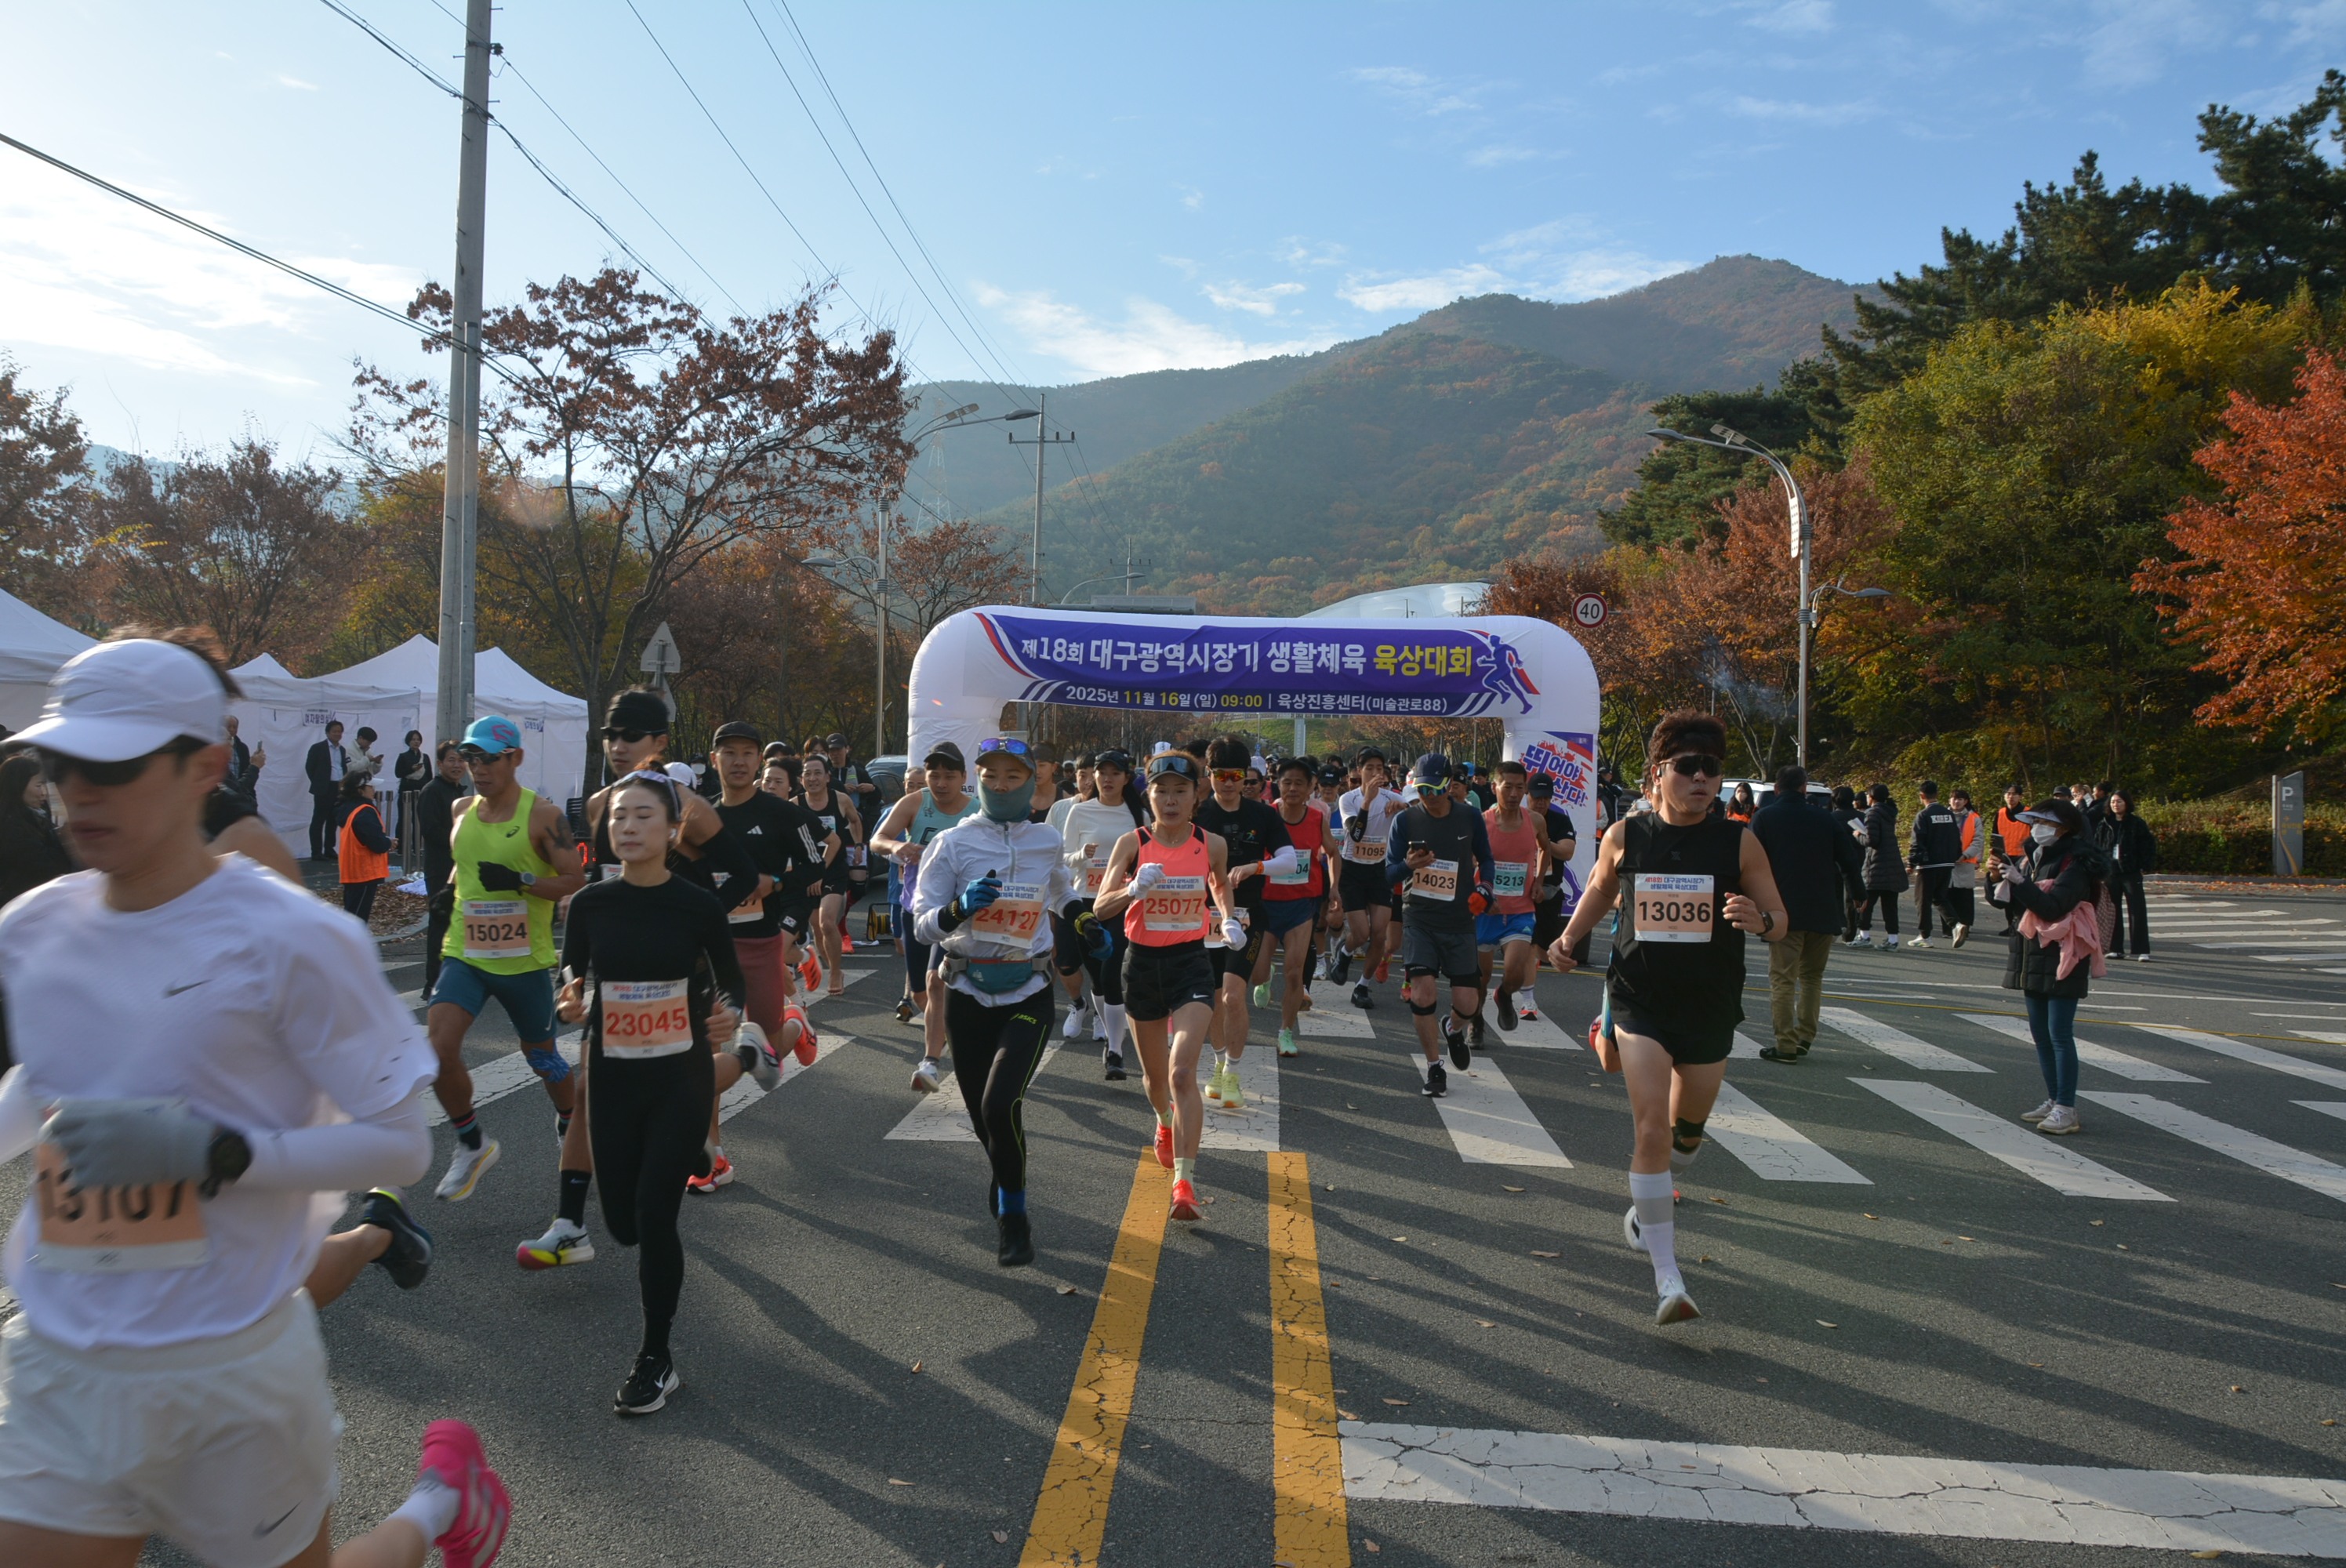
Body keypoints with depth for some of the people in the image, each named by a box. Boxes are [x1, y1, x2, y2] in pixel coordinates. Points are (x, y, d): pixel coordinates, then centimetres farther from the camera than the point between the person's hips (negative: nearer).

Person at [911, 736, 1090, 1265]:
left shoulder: (1047, 841, 4)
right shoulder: (953, 843, -4)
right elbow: (923, 924, -7)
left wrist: (1083, 924, 14)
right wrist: (959, 908, -26)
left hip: (1028, 993, 0)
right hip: (967, 993, 1)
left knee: (1001, 1104, -19)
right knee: (981, 1113, 10)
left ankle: (1012, 1215, 1)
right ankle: (1006, 1179, 43)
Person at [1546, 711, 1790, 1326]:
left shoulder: (1739, 842, -6)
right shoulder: (1625, 837, -3)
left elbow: (1778, 921, -1)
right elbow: (1599, 891, 16)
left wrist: (1759, 920, -24)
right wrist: (1568, 939, 1)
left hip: (1710, 1011, 2)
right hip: (1640, 1003, -1)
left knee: (1686, 1130, 17)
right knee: (1652, 1128, -13)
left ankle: (1647, 1206, 49)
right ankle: (1667, 1276, -10)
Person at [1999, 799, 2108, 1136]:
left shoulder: (2075, 865, -12)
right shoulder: (2033, 858, 12)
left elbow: (2053, 906, -25)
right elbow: (2010, 901, 11)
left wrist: (2019, 882, -24)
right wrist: (2000, 878, -5)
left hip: (2062, 958, -8)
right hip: (2034, 956, 8)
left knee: (2059, 1033, -9)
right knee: (2040, 1034, 11)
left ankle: (2067, 1110, -8)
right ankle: (2054, 1101, 19)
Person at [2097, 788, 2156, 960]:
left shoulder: (2137, 824, -1)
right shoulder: (2105, 825, 9)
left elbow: (2149, 845, -2)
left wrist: (2146, 867, -10)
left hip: (2131, 873, -4)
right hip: (2110, 872, 4)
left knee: (2137, 911, -5)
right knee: (2113, 912, 7)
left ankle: (2142, 951, -4)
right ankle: (2114, 948, 14)